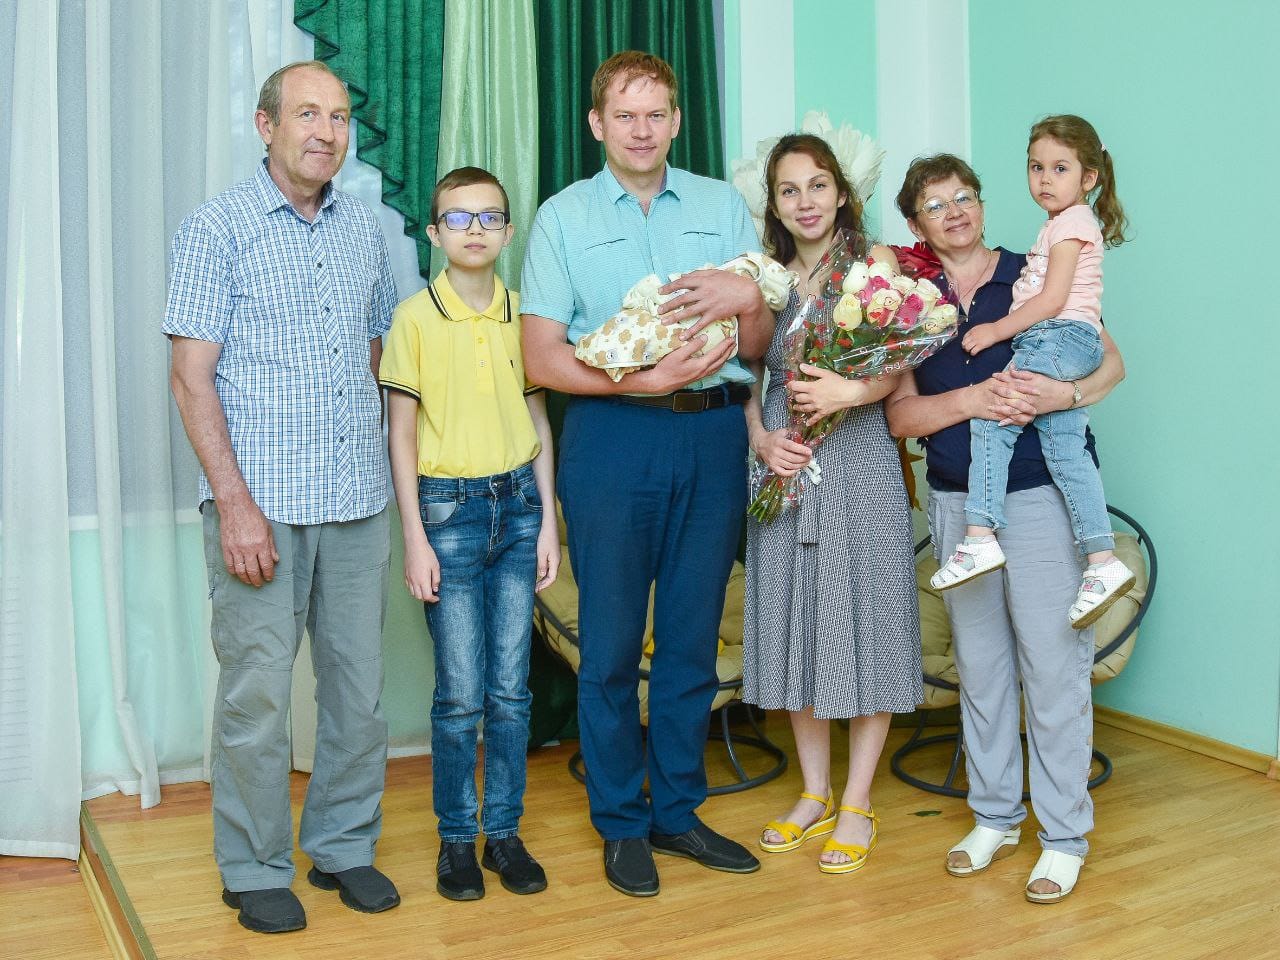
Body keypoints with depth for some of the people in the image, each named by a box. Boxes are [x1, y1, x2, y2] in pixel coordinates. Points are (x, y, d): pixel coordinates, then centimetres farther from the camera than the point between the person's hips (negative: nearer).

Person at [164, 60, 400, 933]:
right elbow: (191, 376, -6)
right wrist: (234, 501, -13)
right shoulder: (219, 229, -2)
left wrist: (374, 453, 10)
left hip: (358, 500, 4)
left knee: (359, 682, 9)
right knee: (256, 691, 2)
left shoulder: (366, 230, 11)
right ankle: (255, 870, 19)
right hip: (261, 500, -4)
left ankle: (344, 845, 26)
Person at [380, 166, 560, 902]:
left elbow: (539, 423, 10)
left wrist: (548, 519, 5)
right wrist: (415, 538, -7)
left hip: (517, 504, 3)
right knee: (461, 691, 1)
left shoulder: (523, 313, 7)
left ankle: (505, 833, 20)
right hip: (448, 508, -3)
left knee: (511, 687, 7)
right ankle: (456, 838, 17)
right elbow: (402, 434, -3)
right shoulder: (416, 317, -3)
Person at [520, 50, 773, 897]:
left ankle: (679, 810, 24)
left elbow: (760, 347, 9)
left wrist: (749, 297, -13)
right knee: (612, 644, 3)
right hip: (613, 437, -2)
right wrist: (644, 380, -16)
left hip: (714, 435, 3)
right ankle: (623, 824, 18)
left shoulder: (723, 206, 11)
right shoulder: (563, 218, 5)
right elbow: (542, 360, -3)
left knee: (694, 637, 9)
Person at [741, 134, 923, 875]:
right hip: (785, 472, 4)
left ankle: (858, 805, 14)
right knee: (797, 629, 8)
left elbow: (897, 368, -7)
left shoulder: (875, 261, 2)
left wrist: (852, 391, -26)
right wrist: (763, 439, -7)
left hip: (860, 468, -4)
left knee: (863, 626, 1)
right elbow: (751, 382, 11)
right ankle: (815, 795, 23)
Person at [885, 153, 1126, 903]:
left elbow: (1112, 362, 2)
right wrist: (969, 400, -16)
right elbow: (901, 414, 1)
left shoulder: (1034, 276, 0)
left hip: (1041, 496, -3)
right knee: (980, 665, 12)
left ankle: (1065, 835, 11)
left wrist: (1063, 393, -18)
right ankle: (996, 817, 27)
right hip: (957, 503, 4)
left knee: (1052, 665, -2)